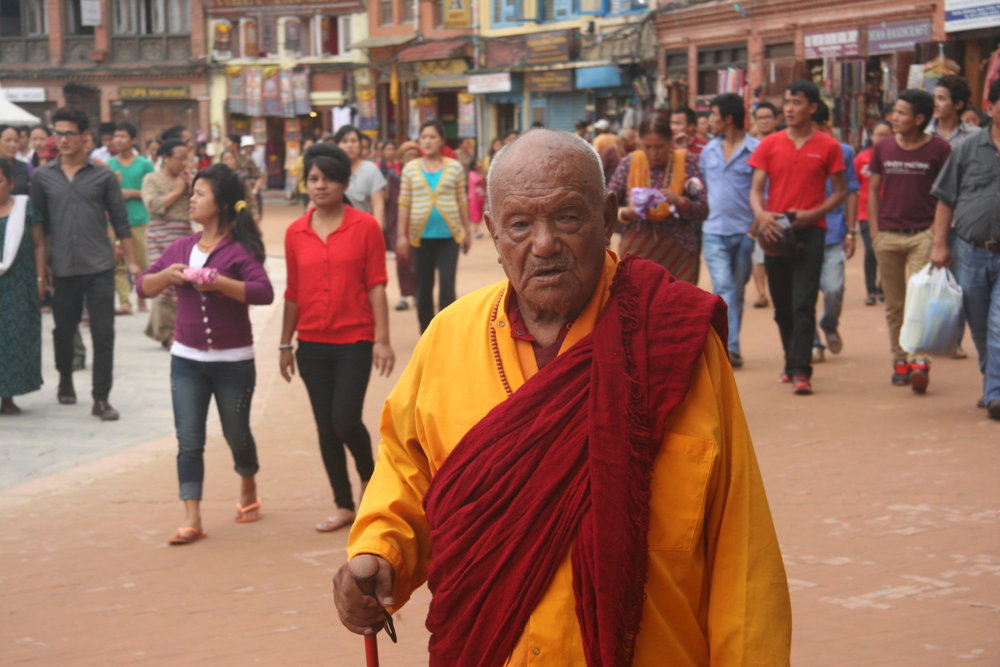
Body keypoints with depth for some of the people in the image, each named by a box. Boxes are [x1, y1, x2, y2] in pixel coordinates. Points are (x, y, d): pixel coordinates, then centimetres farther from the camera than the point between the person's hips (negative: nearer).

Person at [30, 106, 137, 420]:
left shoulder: (103, 176, 1)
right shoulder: (42, 177, 4)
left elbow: (120, 222, 4)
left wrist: (132, 262, 1)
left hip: (99, 268, -1)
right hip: (63, 269, 2)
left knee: (103, 334, -4)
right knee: (64, 331, 15)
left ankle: (101, 399, 2)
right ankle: (65, 380, 40)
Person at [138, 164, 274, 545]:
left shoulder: (240, 249, -10)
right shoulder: (181, 248, 6)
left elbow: (264, 293, -23)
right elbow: (143, 286, 9)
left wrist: (219, 283, -32)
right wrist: (165, 275, -12)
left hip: (233, 360, -4)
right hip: (187, 359, 4)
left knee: (236, 435, 13)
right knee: (189, 441, -3)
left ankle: (248, 493, 40)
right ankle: (191, 520, -3)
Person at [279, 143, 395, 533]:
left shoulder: (365, 227, -5)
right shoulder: (296, 232, 4)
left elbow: (376, 285, -5)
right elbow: (293, 292, 10)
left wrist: (382, 339, -10)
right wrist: (286, 344, 11)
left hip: (355, 341, -3)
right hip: (312, 344, 4)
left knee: (346, 420, -11)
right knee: (326, 428, 8)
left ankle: (368, 476, 20)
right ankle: (344, 507, 19)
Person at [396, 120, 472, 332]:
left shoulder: (454, 167, 4)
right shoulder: (410, 168, 4)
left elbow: (462, 202, 8)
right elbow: (404, 203, 5)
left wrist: (467, 232, 9)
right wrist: (401, 235, 1)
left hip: (449, 235, -1)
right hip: (421, 236, 1)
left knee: (447, 287, -9)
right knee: (424, 288, 8)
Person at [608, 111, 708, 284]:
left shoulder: (687, 162, 1)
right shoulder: (629, 163, 2)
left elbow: (703, 211, -1)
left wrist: (679, 201, -19)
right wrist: (625, 213, -17)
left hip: (678, 254, 0)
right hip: (638, 253, 0)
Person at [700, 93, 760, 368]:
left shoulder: (755, 150, -4)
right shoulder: (708, 151, 12)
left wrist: (757, 225, -12)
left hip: (745, 232, -2)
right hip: (714, 232, 2)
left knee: (737, 292, 8)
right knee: (723, 288, -12)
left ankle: (730, 346, 19)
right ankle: (730, 347, -19)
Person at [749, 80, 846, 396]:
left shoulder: (828, 147, 1)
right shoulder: (770, 144, 7)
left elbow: (839, 191, 4)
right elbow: (756, 188, 4)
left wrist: (812, 214, -12)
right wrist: (761, 215, -17)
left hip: (810, 231, -3)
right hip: (775, 230, 3)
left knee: (803, 304, -11)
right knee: (782, 305, 10)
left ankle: (801, 371, -11)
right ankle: (791, 362, 25)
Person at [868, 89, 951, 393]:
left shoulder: (939, 149, -2)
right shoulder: (883, 148, 7)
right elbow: (873, 190, 12)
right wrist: (874, 231, 4)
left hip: (923, 234, -3)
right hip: (888, 235, 3)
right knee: (894, 304, 8)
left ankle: (920, 361, -17)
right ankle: (899, 360, 17)